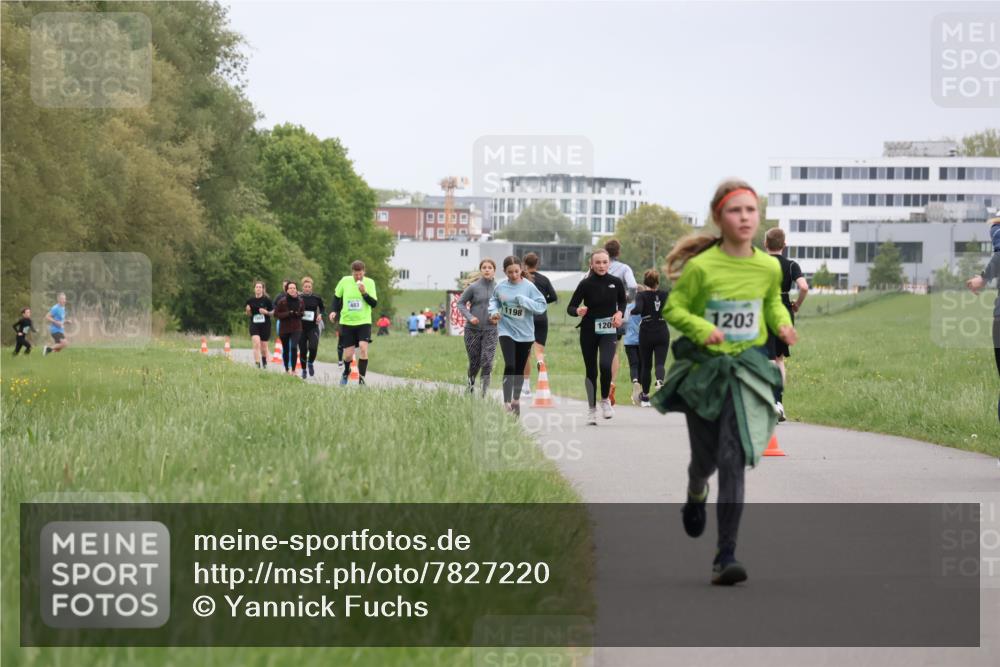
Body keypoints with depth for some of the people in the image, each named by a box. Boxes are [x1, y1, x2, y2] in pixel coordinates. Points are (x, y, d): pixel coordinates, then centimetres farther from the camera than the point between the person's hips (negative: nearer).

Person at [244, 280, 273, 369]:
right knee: (256, 343, -17)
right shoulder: (250, 300, 3)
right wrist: (248, 311, -10)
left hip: (265, 325, -1)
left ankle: (264, 363, 31)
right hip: (254, 325, 1)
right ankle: (257, 363, -19)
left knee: (264, 345, 7)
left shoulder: (267, 300, -4)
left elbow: (273, 312, 2)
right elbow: (249, 314, 11)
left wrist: (266, 312, -17)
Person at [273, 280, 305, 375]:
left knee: (294, 347, -18)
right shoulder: (281, 301, -6)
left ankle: (293, 370, -13)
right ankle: (286, 369, 31)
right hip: (284, 328, 0)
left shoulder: (300, 301, 1)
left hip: (296, 328, 0)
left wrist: (298, 314, -9)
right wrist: (287, 314, -19)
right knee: (286, 350, 12)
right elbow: (276, 314, -5)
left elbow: (303, 312, 15)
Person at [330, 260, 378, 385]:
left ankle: (361, 378, -15)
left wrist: (364, 293, -24)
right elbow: (337, 295, 14)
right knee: (348, 355, 1)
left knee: (363, 347, -24)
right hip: (347, 322, 1)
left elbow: (374, 303, -9)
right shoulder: (345, 281, -3)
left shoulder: (369, 282, -6)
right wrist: (334, 311, 2)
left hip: (363, 322, -1)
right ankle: (346, 372, 36)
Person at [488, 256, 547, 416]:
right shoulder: (500, 286, -4)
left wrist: (522, 299, -23)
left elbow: (541, 306, -15)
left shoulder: (529, 286, -10)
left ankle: (516, 399, 34)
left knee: (520, 369, 14)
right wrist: (494, 311, -5)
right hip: (506, 331, -1)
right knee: (509, 366, -17)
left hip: (525, 333, 1)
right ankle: (506, 403, -16)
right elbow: (493, 300, 15)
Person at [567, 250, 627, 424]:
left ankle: (605, 399, 2)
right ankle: (591, 409, 23)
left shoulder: (616, 282, -1)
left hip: (608, 331, 0)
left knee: (605, 365, -22)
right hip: (588, 331, 0)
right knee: (591, 371, 7)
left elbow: (622, 301, 17)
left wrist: (619, 313, -2)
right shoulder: (586, 284, -7)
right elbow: (570, 307, -6)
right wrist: (578, 311, -28)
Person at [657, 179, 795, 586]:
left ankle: (726, 556, -10)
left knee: (734, 461, -11)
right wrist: (700, 328, -24)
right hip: (703, 368, -1)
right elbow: (673, 308, -6)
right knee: (705, 458, 14)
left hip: (746, 369, 1)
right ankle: (696, 496, 54)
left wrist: (782, 323, -4)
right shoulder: (701, 266, -13)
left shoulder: (768, 267, -2)